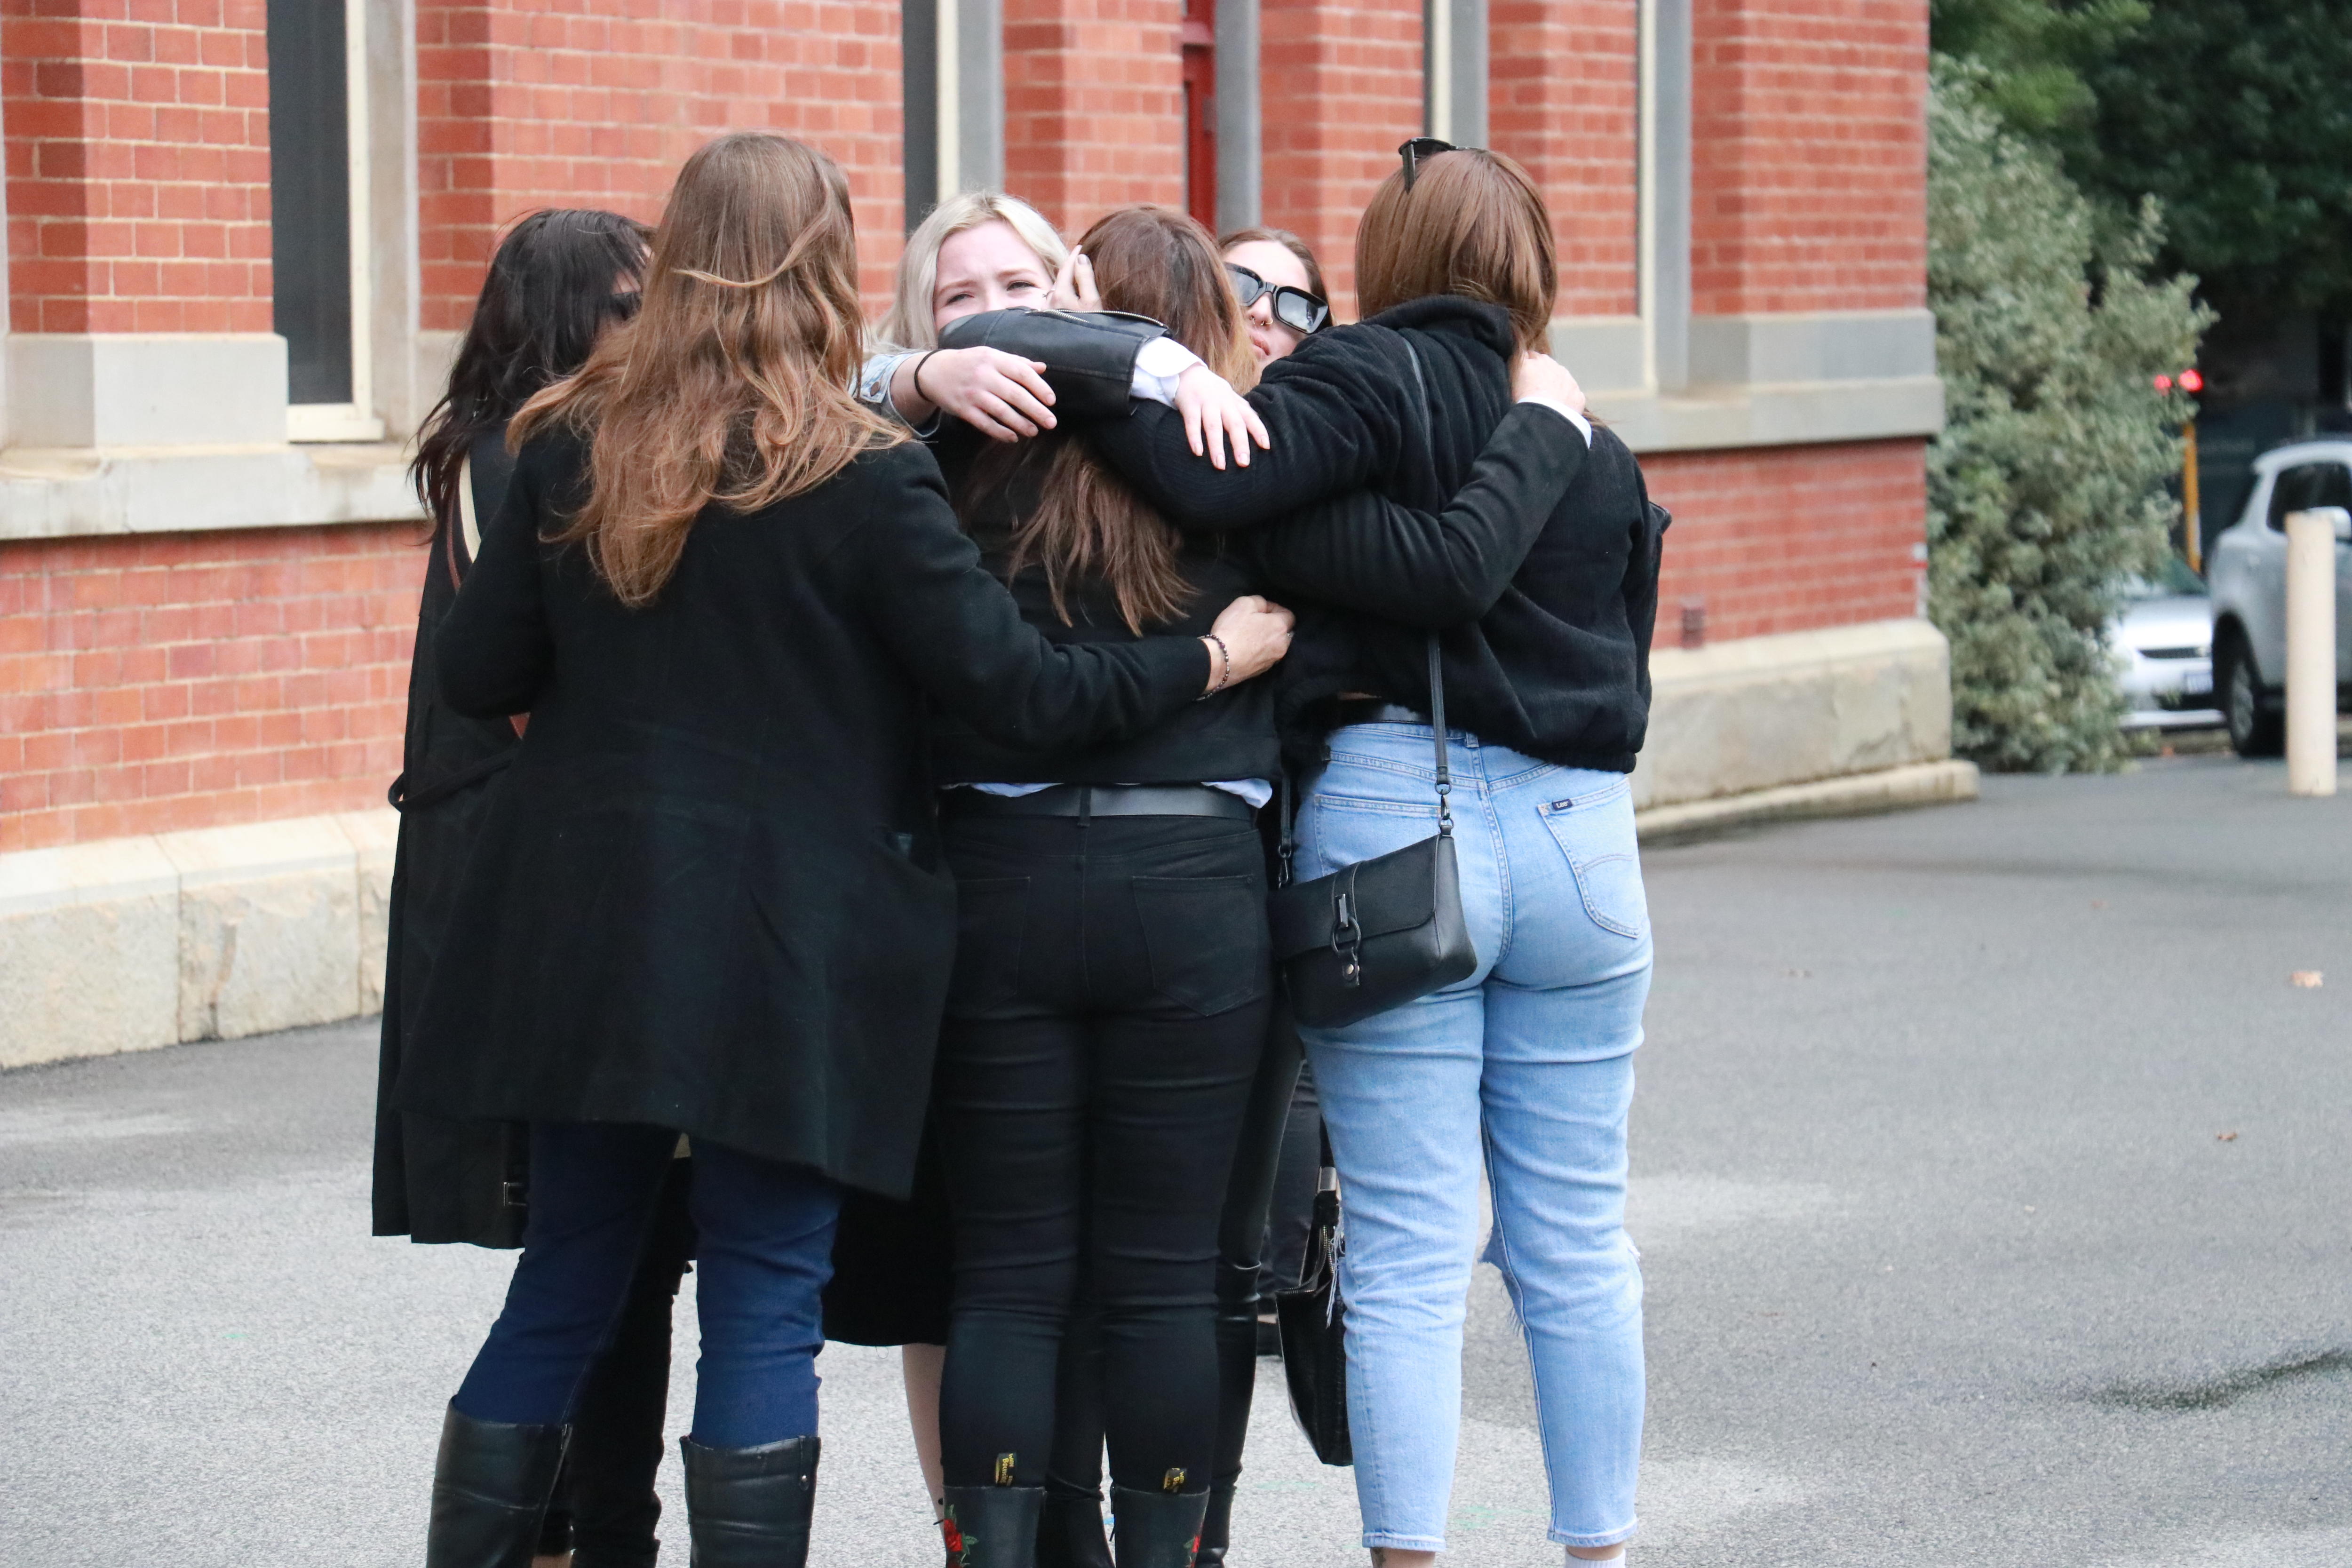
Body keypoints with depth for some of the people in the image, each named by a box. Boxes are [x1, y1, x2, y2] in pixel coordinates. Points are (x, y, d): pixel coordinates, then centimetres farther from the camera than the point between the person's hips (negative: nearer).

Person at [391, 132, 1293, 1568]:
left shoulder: (573, 447, 3)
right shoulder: (865, 477, -10)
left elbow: (477, 672, 6)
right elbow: (1022, 692, -11)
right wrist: (1215, 658, 2)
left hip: (586, 918, 4)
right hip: (786, 943, -4)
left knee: (565, 1283, 13)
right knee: (767, 1302, 3)